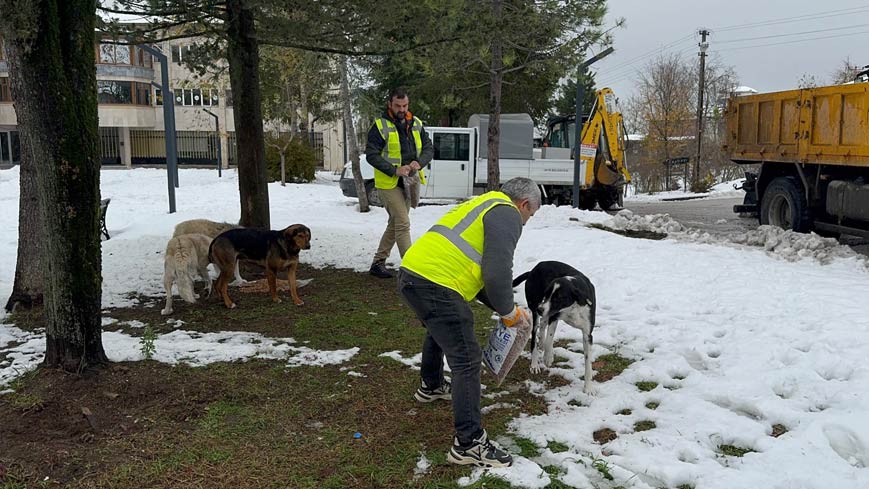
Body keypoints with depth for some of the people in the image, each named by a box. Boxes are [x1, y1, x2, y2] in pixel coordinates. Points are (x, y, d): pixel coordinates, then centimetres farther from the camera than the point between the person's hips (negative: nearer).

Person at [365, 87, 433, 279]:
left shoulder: (416, 124, 9)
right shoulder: (380, 126, -9)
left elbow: (429, 148, 9)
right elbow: (371, 154, -13)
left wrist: (419, 162, -13)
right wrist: (394, 170, -23)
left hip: (409, 182, 7)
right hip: (389, 183, -7)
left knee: (395, 224, 13)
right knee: (403, 223, -12)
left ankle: (378, 263, 26)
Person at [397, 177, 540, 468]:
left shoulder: (486, 205, 28)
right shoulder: (507, 214, -2)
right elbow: (497, 273, -16)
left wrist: (499, 307, 24)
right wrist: (509, 311, 1)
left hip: (412, 273, 10)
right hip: (435, 283, -10)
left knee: (439, 332, 36)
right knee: (467, 361, -5)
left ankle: (431, 386, 58)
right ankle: (469, 443, 0)